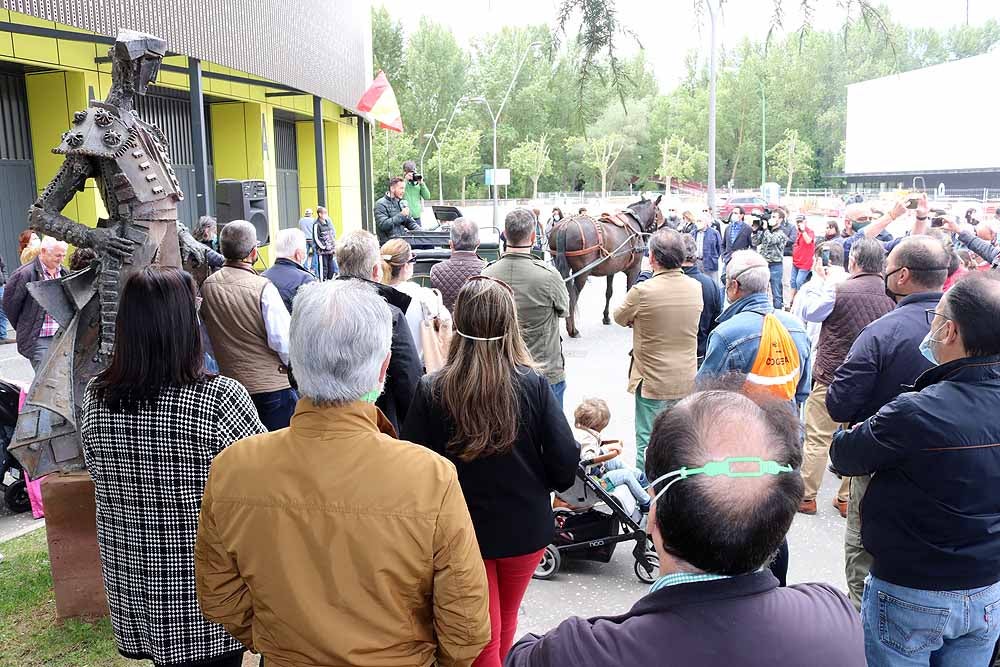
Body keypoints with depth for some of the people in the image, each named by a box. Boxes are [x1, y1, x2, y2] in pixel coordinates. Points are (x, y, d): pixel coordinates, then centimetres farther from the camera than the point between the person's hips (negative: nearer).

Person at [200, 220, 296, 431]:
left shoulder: (207, 287, 0)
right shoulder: (263, 288, -19)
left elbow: (207, 341, 10)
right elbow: (282, 339, -19)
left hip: (231, 382, 6)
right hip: (272, 385, -6)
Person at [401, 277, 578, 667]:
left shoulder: (431, 392, -18)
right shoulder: (534, 386, -16)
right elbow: (565, 467, -15)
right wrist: (531, 482, 6)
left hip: (463, 532, -2)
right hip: (525, 528, 2)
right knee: (506, 623, 29)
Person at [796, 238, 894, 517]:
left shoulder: (839, 290, -18)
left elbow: (809, 311, -2)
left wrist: (818, 280, 8)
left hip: (832, 376, -4)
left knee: (817, 439, 6)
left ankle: (806, 497, 15)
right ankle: (847, 498, 26)